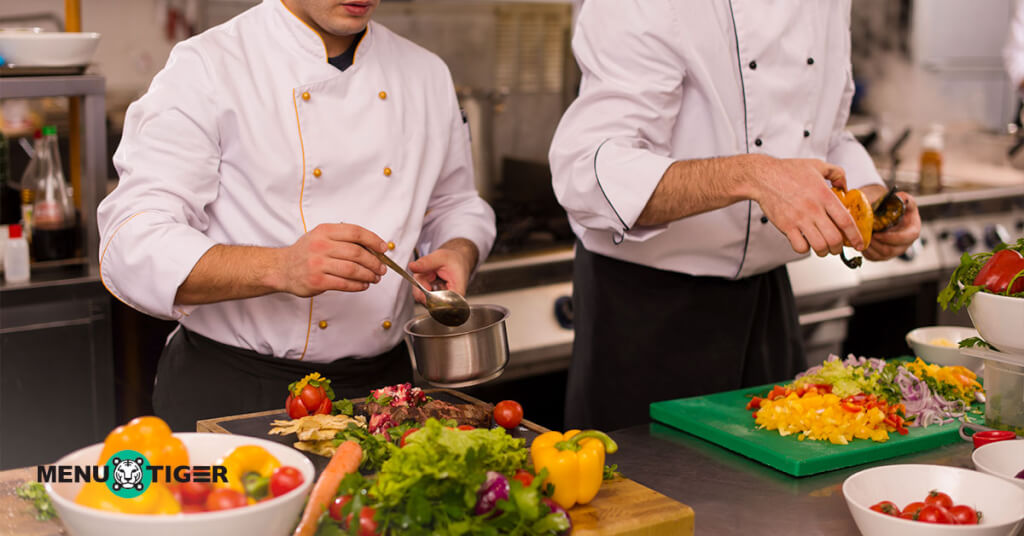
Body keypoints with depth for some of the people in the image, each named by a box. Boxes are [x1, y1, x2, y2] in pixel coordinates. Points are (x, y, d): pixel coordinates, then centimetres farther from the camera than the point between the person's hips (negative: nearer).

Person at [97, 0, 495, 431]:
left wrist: (459, 251, -4)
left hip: (381, 382, 5)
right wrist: (281, 268, -34)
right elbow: (132, 248, -19)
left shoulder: (425, 74, 7)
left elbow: (457, 205, 21)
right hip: (231, 391, -4)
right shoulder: (206, 69, -11)